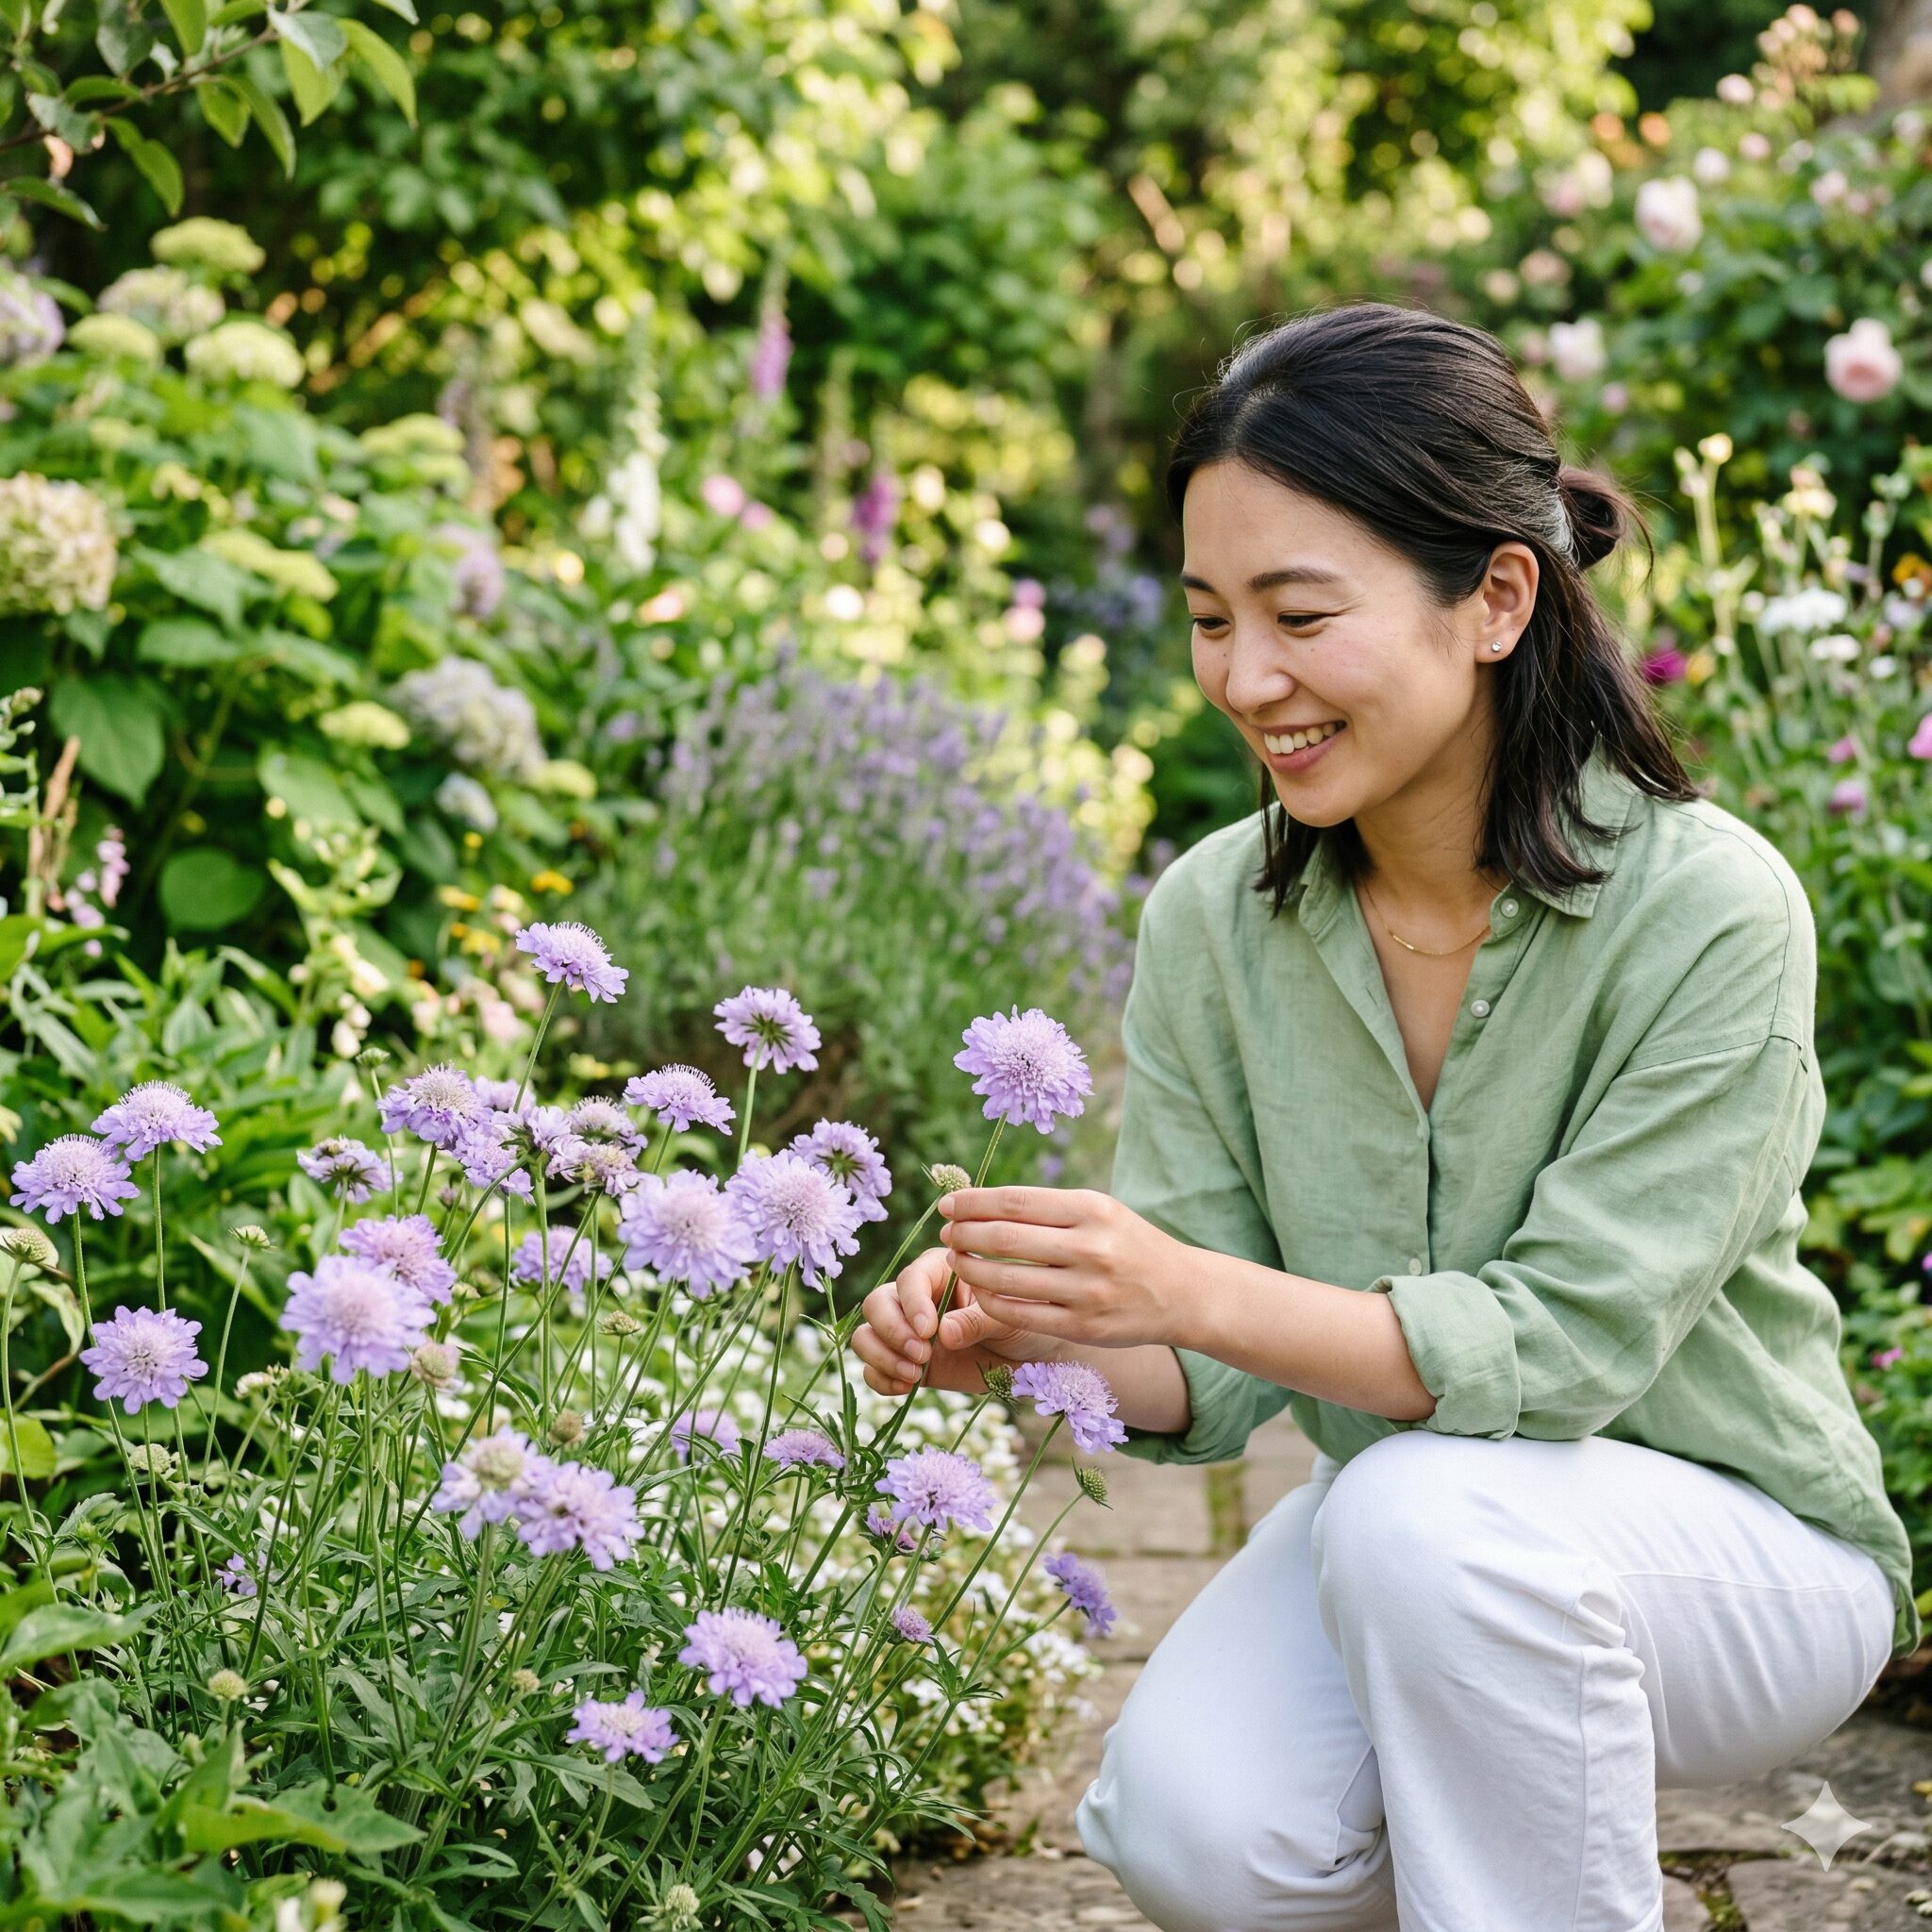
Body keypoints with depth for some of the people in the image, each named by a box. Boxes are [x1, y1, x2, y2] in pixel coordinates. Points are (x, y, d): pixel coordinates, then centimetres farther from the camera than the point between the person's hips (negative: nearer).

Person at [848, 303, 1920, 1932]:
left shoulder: (1709, 911, -22)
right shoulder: (1210, 921, -8)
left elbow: (1567, 1344, -25)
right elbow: (1212, 1384, -6)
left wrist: (1193, 1292, -38)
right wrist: (1029, 1338, -28)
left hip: (1741, 1552, -4)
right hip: (1399, 1538, 4)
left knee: (1426, 1510, -34)